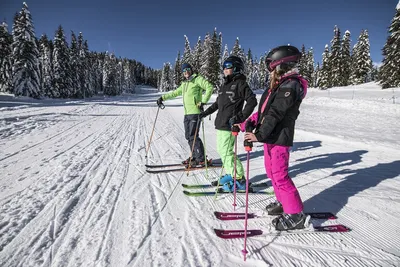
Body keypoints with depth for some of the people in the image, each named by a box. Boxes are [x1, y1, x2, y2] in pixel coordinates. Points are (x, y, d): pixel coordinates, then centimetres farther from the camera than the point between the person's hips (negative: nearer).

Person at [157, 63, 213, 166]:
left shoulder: (198, 79, 0)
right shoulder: (184, 83, 24)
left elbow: (209, 87, -11)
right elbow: (175, 93, 32)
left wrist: (203, 101, -18)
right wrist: (162, 98, 27)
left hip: (195, 112, -8)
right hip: (187, 113, 8)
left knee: (193, 136, -11)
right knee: (188, 136, 7)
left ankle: (201, 159, -3)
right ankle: (194, 156, 17)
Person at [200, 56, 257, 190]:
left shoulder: (240, 83, -6)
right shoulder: (224, 85, 20)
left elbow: (252, 101, -14)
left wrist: (241, 117, -23)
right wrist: (205, 113, 24)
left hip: (229, 124, -9)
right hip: (220, 124, 9)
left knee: (226, 152, -8)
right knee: (221, 150, 14)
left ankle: (239, 179, 5)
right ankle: (230, 174, 28)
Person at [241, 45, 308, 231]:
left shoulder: (290, 86, -15)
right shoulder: (278, 85, 15)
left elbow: (275, 114, -23)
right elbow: (265, 109, 16)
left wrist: (259, 135, -25)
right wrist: (248, 123, 10)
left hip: (279, 138, -10)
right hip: (271, 137, 10)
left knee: (280, 176, -5)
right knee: (272, 172, 18)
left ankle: (296, 215, 9)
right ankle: (284, 202, 35)